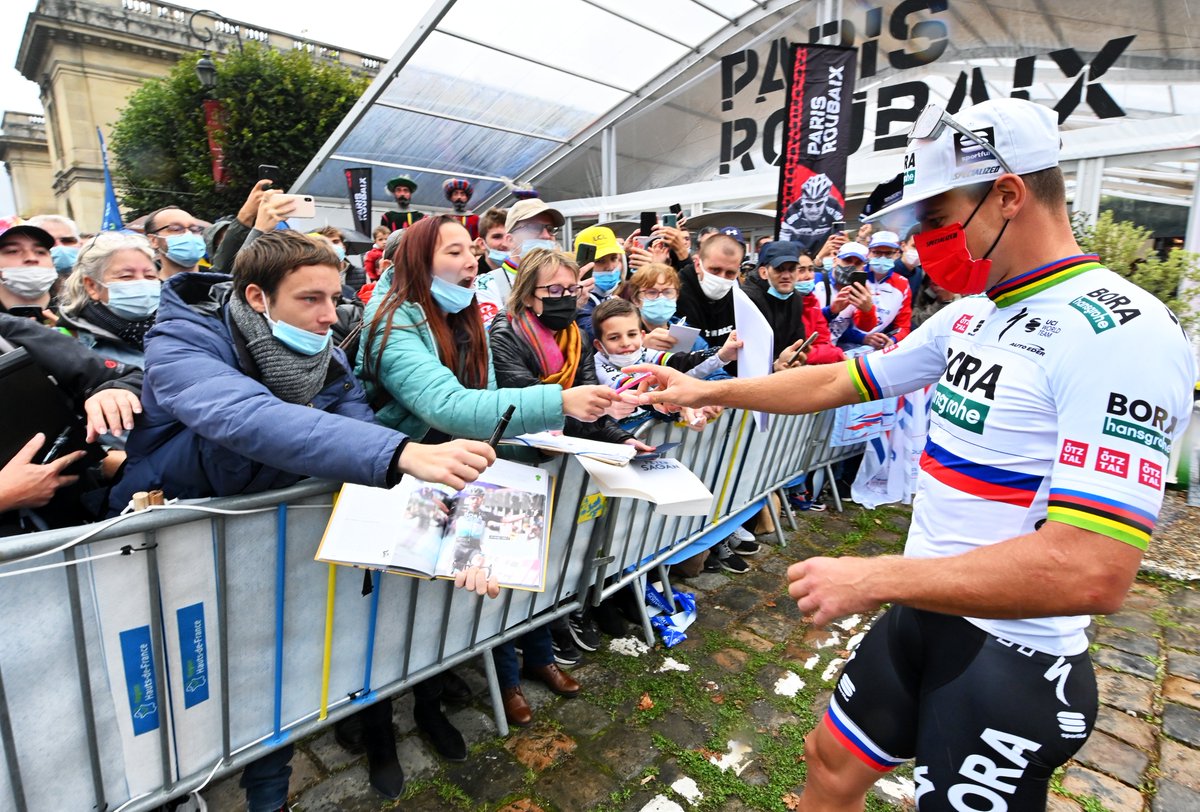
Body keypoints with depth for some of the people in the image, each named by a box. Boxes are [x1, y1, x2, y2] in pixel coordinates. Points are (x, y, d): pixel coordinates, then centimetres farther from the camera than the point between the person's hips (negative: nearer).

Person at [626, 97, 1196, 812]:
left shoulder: (1120, 333, -22)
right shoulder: (970, 314, 4)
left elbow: (1093, 572, -30)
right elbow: (838, 381, 10)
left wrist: (873, 578, -25)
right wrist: (706, 390, 9)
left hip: (1014, 660, -7)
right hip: (925, 612, 7)